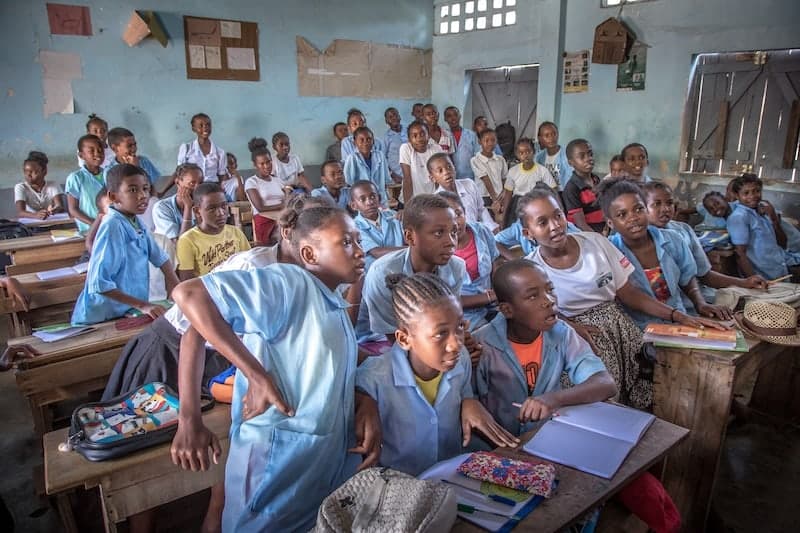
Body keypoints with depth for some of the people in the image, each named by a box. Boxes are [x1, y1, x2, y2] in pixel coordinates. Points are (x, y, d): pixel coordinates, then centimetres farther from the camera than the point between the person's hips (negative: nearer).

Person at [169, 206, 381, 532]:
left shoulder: (334, 307, 11)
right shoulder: (289, 283, -17)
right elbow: (189, 295, -26)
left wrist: (365, 402, -6)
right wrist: (257, 376, -26)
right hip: (279, 464, -9)